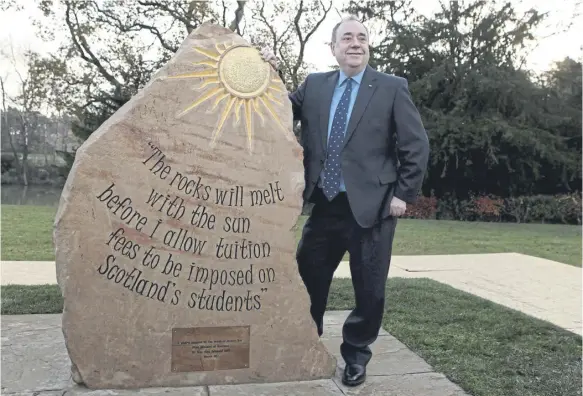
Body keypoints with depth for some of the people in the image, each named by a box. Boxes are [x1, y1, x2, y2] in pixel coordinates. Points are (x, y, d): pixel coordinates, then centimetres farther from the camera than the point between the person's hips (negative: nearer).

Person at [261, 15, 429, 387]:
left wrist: (404, 194, -6)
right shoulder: (314, 85, 8)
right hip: (325, 204, 4)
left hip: (372, 204, -3)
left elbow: (417, 145, -2)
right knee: (307, 279, 14)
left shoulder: (392, 88, -1)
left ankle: (356, 355, 31)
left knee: (369, 289, 7)